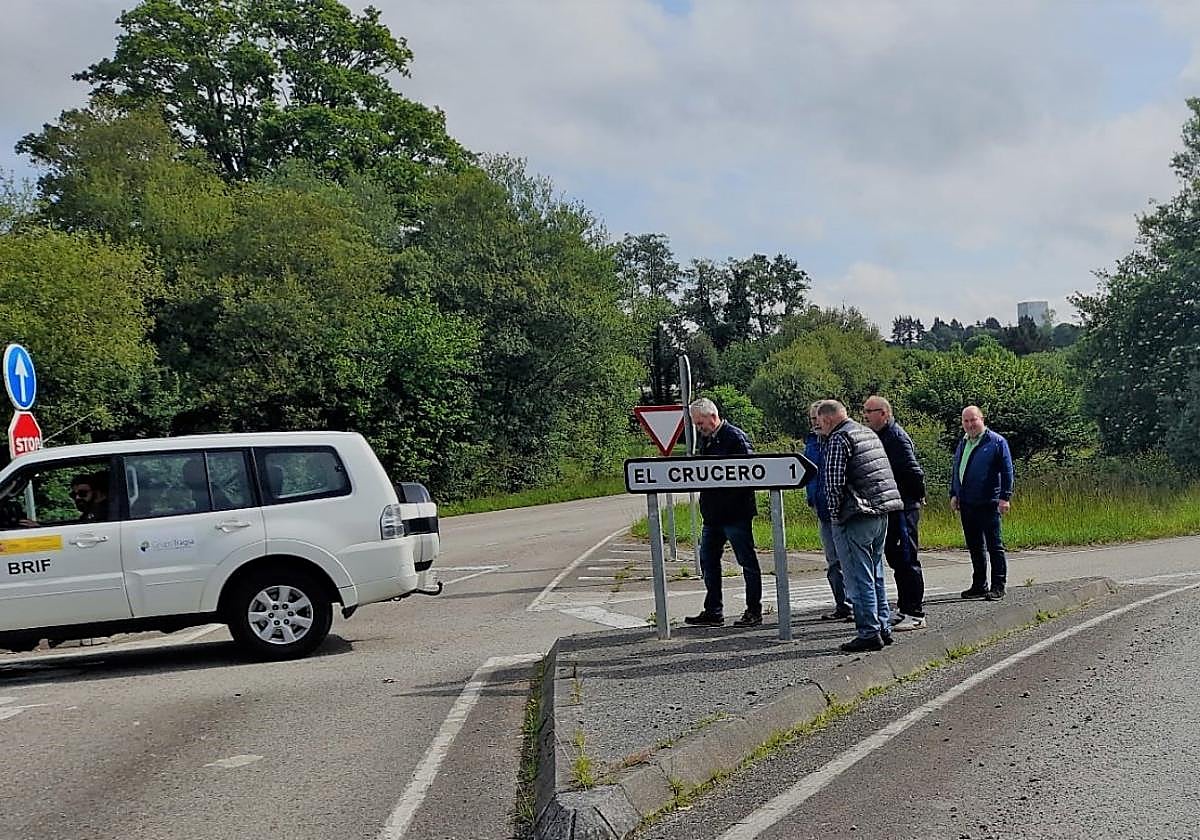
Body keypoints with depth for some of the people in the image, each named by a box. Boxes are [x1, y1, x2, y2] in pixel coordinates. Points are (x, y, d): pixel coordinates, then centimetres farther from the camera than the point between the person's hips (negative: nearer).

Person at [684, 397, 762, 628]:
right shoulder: (704, 440, 13)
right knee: (708, 561, 12)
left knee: (748, 562, 2)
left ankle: (754, 612, 9)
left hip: (735, 513, -9)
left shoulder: (735, 437, -12)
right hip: (712, 513, 9)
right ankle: (713, 612, 21)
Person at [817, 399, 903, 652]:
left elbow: (834, 482, -16)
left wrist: (835, 515, -6)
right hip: (882, 512, 9)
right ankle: (883, 629, 19)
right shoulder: (869, 433, 18)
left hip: (857, 517, -9)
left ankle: (869, 633, -4)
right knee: (876, 574, 16)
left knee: (859, 578, -4)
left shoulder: (838, 439, -9)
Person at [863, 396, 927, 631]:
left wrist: (917, 497, -9)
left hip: (904, 508, -10)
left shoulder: (896, 437, -16)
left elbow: (913, 471, -20)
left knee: (907, 560, -6)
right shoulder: (880, 436, 14)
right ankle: (904, 609, 24)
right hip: (890, 508, 10)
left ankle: (916, 614, -2)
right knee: (894, 557, 15)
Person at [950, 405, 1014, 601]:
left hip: (988, 504, -7)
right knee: (974, 546, 11)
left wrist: (1005, 497, -12)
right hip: (966, 504, 7)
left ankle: (998, 587, 1)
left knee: (994, 546, -3)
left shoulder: (996, 442, -4)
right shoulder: (963, 443, 17)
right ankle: (979, 585, 19)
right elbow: (955, 471, 23)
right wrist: (954, 494, 15)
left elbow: (1007, 471, -7)